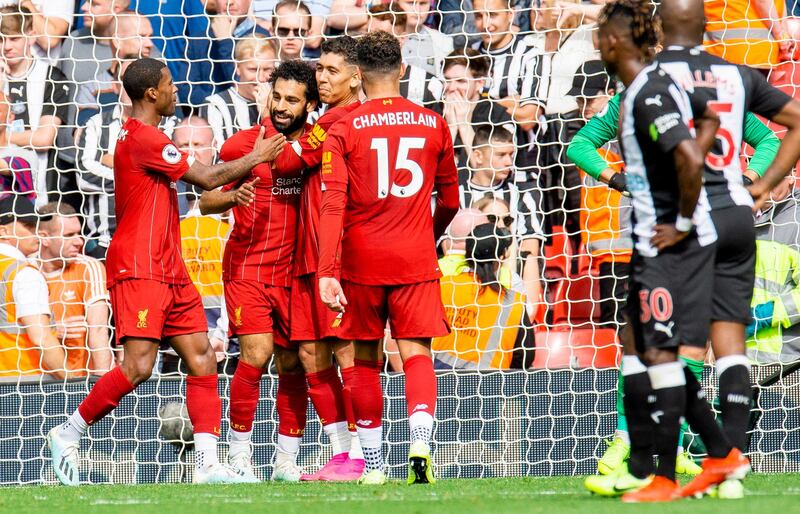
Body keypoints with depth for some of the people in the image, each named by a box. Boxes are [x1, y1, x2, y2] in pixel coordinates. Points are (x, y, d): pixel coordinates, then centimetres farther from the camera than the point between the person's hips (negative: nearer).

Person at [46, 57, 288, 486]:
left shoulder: (142, 137, 19)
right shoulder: (143, 138, -13)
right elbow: (206, 178, -12)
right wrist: (255, 159, 1)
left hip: (167, 270, 10)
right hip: (138, 270, -10)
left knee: (202, 360, 2)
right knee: (138, 366, -16)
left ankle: (207, 464, -3)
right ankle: (67, 435, -1)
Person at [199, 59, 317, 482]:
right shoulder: (245, 143, -5)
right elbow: (206, 201, -2)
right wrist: (233, 196, -22)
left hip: (294, 271, 3)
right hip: (247, 268, -3)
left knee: (293, 363, 4)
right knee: (256, 354, -16)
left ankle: (287, 461, 14)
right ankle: (239, 455, -5)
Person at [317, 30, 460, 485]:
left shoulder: (344, 130, -2)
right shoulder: (433, 125, 5)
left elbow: (332, 204, -11)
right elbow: (450, 201, 16)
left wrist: (327, 271, -15)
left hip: (362, 260, -1)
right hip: (416, 260, 1)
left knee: (367, 360, 10)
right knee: (417, 353, -3)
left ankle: (373, 464, 12)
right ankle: (420, 441, -28)